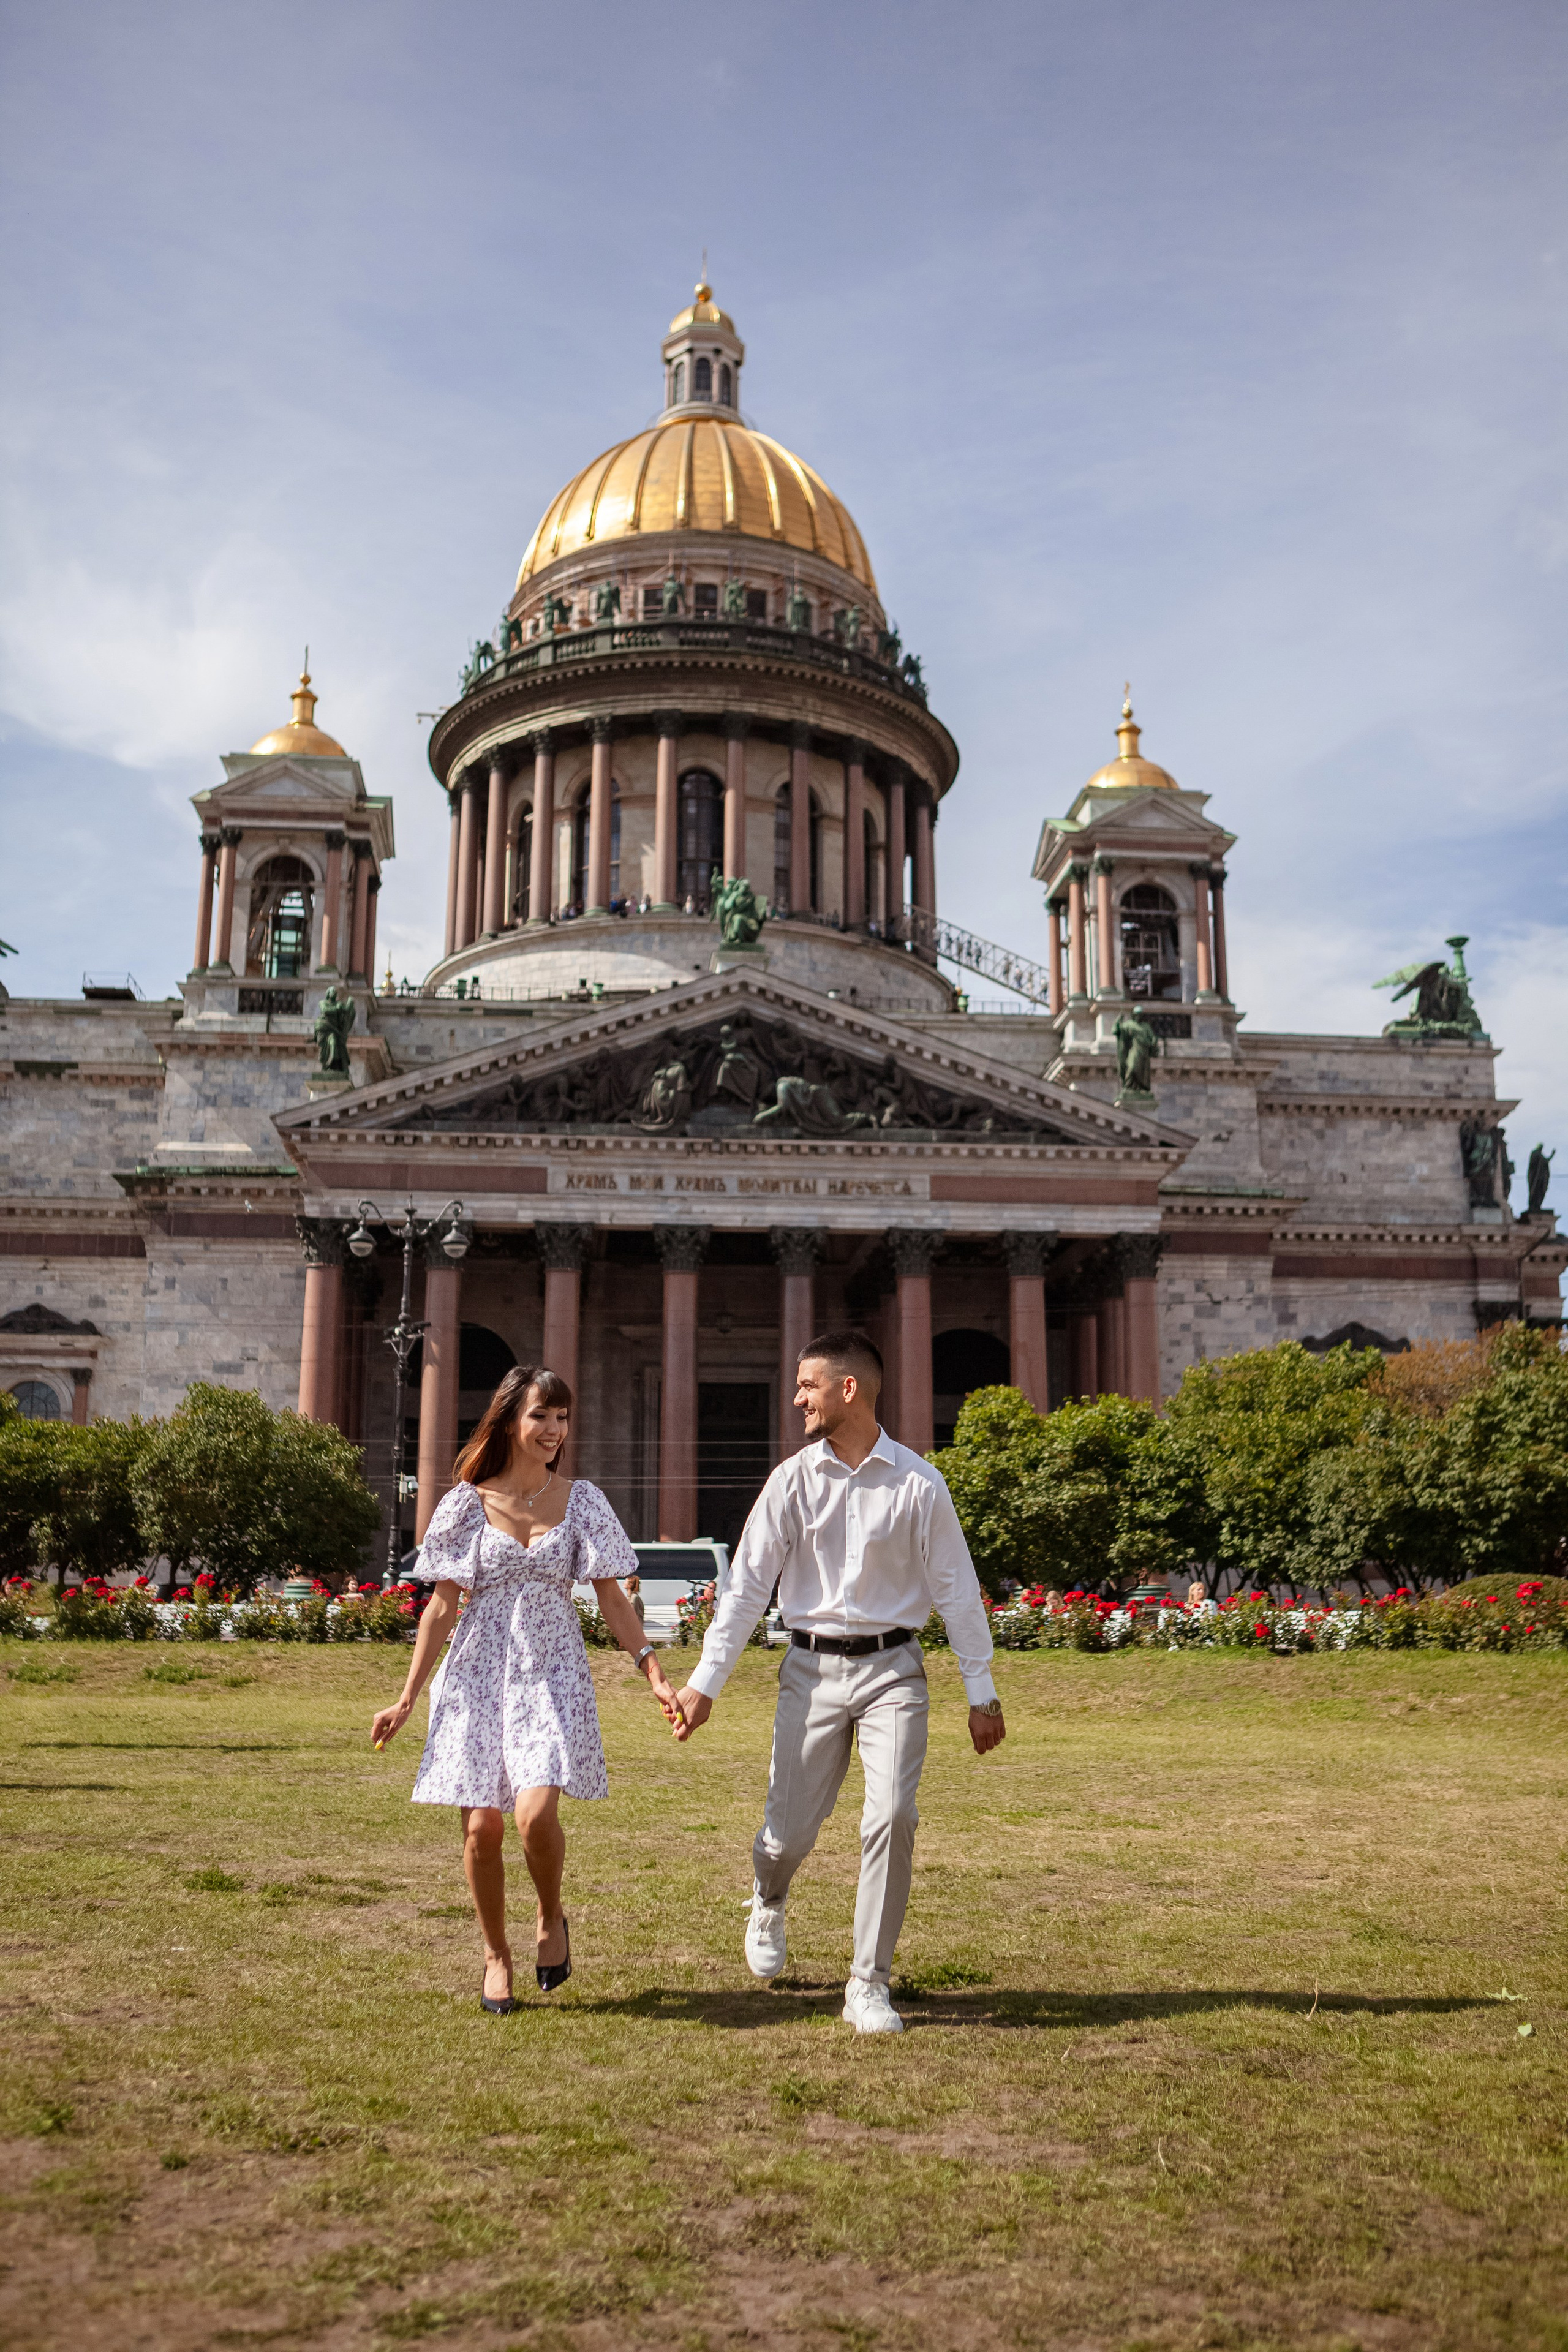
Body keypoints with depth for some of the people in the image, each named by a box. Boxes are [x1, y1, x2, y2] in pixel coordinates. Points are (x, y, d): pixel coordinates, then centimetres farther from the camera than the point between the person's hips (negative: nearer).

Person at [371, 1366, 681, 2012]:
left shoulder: (581, 1501, 3)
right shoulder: (468, 1503, 1)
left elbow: (612, 1599, 5)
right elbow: (442, 1606, 4)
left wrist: (654, 1674, -5)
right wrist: (406, 1700, 2)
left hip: (552, 1675, 0)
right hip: (480, 1673, 1)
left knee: (536, 1814, -18)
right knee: (482, 1826, -1)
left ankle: (552, 1919, 13)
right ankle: (496, 1954, 23)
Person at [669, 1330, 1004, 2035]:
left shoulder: (918, 1485, -3)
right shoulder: (792, 1481, -1)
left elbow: (957, 1590, 2)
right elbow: (746, 1585, 0)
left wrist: (981, 1693, 3)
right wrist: (705, 1683, -4)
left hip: (892, 1667, -1)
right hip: (812, 1667, 1)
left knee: (892, 1817, -14)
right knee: (789, 1832, 5)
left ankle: (869, 1987, 3)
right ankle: (769, 1904, 43)